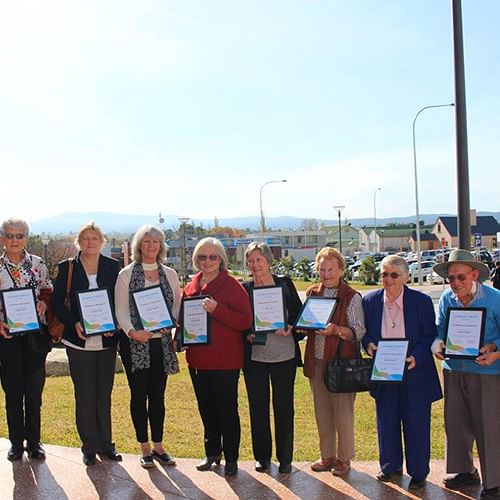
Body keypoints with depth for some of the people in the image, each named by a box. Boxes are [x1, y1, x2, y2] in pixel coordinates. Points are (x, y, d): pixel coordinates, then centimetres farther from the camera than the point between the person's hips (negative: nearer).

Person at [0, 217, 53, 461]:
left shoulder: (37, 264, 4)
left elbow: (49, 292, 11)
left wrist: (43, 303, -10)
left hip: (35, 334, 1)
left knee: (34, 391, 4)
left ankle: (34, 441, 17)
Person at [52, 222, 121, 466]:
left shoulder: (112, 266, 4)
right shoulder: (67, 268, 1)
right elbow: (57, 302, 1)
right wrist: (74, 323, -15)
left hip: (107, 340, 1)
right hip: (79, 341, -1)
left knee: (104, 393, 10)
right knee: (84, 395, 5)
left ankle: (105, 444, 22)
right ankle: (89, 446, 17)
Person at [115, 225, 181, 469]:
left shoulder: (170, 274, 8)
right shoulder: (127, 274, -1)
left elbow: (177, 305, 10)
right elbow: (120, 310, -4)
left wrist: (169, 325, -9)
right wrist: (132, 332, -19)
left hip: (161, 341, 3)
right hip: (135, 342, -3)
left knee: (158, 395, 8)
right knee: (139, 394, 4)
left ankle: (158, 446, 20)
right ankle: (144, 448, 16)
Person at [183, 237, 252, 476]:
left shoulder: (232, 286, -9)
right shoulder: (191, 287, 9)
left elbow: (245, 320, -15)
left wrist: (216, 309, -25)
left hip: (225, 359, -6)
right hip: (198, 357, 6)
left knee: (227, 409, 3)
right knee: (206, 408, 16)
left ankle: (231, 458, 17)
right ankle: (212, 452, 31)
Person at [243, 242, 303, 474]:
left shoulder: (285, 284, 2)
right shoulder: (244, 289, 3)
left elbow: (300, 313, 5)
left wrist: (291, 329, -13)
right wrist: (247, 335, -12)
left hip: (284, 355, -1)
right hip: (255, 356, 1)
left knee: (284, 406, 6)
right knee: (258, 407, 7)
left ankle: (285, 457, 19)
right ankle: (262, 456, 23)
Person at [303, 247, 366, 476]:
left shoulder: (352, 297, -6)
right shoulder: (312, 293, 9)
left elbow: (359, 332, -10)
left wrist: (336, 329, -26)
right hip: (317, 360, 5)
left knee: (343, 412, 2)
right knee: (322, 411, 12)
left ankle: (344, 458, 18)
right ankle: (327, 456, 26)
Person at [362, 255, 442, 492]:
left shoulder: (421, 301, -10)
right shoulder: (370, 301, -2)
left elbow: (430, 336, -6)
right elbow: (365, 331, 9)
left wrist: (416, 357, -21)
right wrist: (369, 344, -12)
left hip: (414, 372, -3)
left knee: (416, 423, 6)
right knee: (386, 421, 15)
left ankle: (418, 472, 23)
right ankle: (391, 465, 34)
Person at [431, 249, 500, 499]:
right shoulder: (446, 298, 1)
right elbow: (440, 330, 10)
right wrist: (438, 345, -11)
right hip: (454, 369, 5)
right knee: (455, 423, 13)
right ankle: (465, 471, 31)